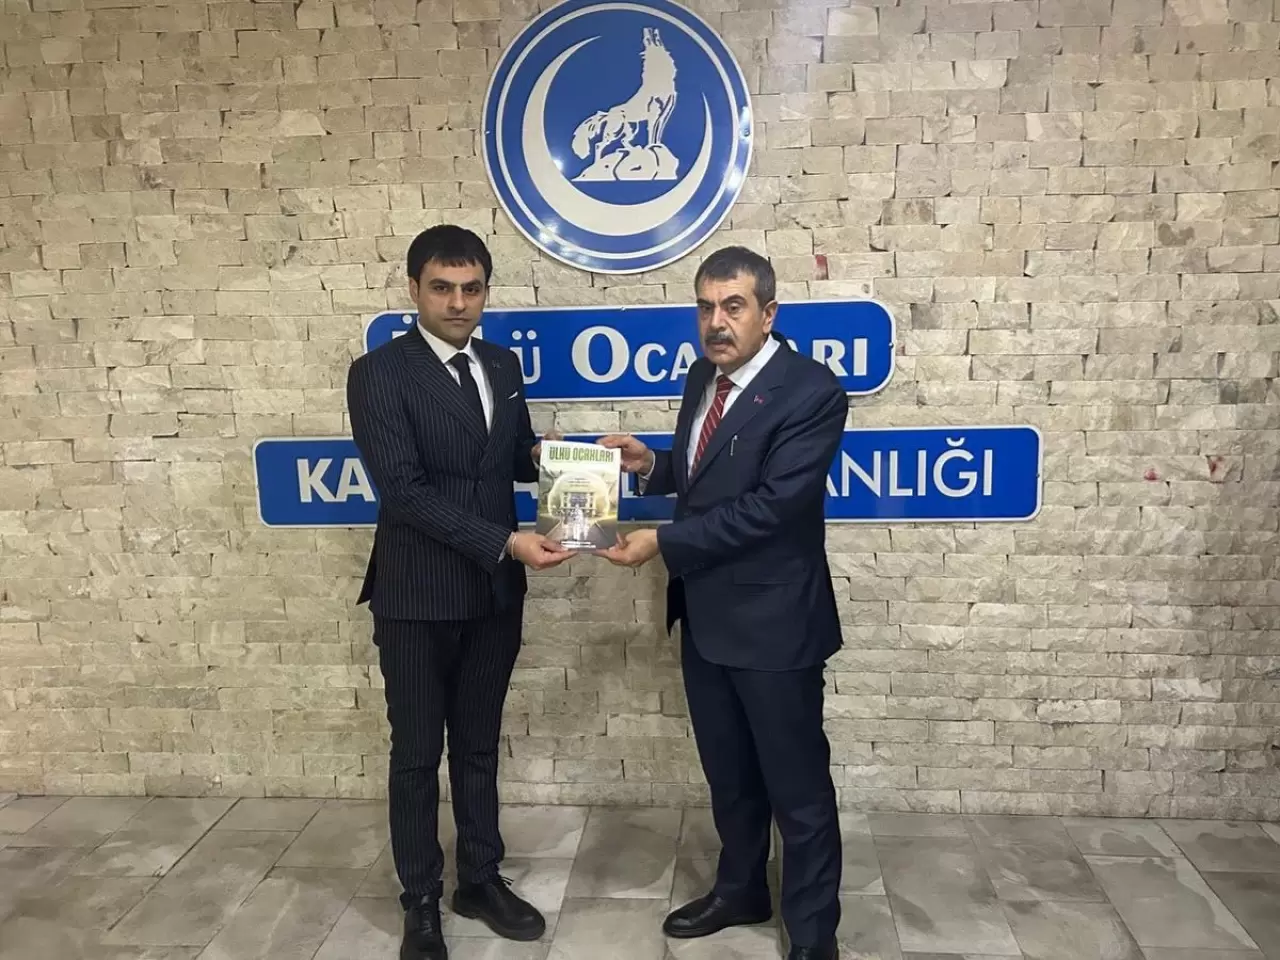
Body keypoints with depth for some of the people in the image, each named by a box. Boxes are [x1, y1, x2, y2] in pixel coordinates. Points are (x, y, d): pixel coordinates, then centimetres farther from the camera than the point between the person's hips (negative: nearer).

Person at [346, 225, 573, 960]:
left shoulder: (503, 365, 7)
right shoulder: (379, 373, -11)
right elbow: (403, 489, -20)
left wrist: (543, 456, -9)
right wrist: (505, 541, -25)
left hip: (494, 593, 5)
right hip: (417, 597, -5)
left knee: (479, 745, 18)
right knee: (417, 754, 10)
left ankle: (482, 880, 34)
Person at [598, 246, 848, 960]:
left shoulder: (811, 391, -19)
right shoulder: (704, 378, 6)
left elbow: (770, 506, -25)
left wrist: (663, 543, -22)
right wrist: (651, 464, -2)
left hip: (773, 622, -7)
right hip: (705, 617, 8)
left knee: (798, 789, 9)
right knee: (729, 776, 23)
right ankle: (741, 892, 44)